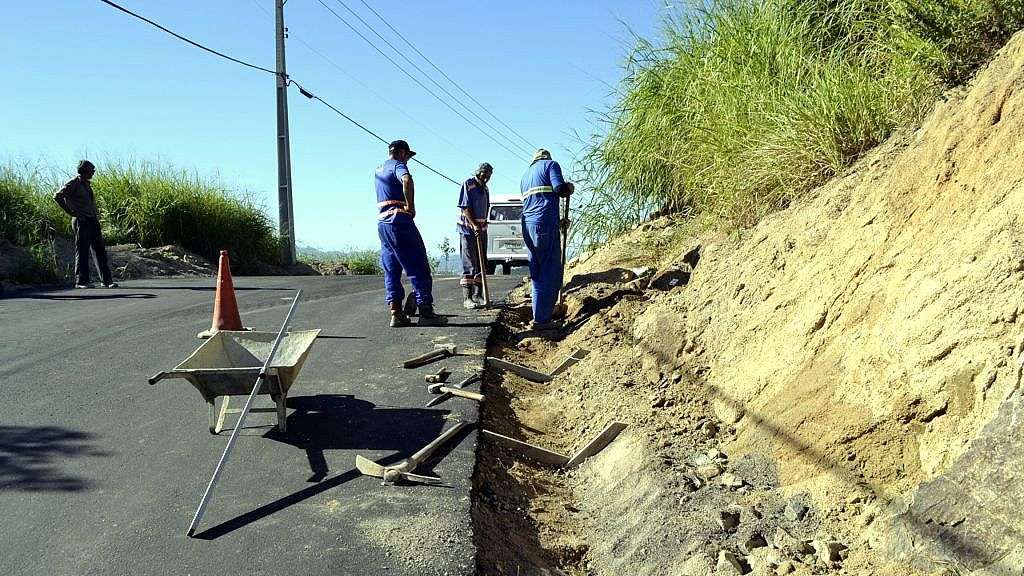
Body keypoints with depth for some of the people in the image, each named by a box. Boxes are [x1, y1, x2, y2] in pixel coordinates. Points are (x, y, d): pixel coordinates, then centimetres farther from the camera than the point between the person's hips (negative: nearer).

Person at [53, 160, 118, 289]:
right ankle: (81, 281, 4)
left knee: (100, 250, 5)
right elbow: (57, 196, -12)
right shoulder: (73, 184, -6)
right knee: (82, 251, -3)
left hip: (93, 221, 7)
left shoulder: (87, 184, 18)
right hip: (81, 221, -7)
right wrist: (70, 212, -12)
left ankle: (107, 280, 6)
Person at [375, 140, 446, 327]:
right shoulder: (397, 165, -5)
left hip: (382, 222, 9)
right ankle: (426, 312, -8)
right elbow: (407, 180, -28)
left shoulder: (379, 169, 23)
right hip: (399, 220, -9)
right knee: (418, 267, -5)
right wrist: (410, 206, -19)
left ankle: (396, 313, 4)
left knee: (391, 270, 8)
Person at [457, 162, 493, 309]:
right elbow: (465, 207, -15)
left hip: (481, 229, 8)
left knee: (481, 264, 8)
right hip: (468, 229, -8)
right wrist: (474, 225, -22)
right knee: (469, 265, -8)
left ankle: (477, 295, 13)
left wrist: (483, 224, 8)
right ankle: (467, 298, -7)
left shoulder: (485, 189, 14)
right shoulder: (468, 185, -8)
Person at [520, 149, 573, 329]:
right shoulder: (551, 165, 6)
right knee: (550, 273, -6)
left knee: (538, 274, 14)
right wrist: (570, 188, 11)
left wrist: (558, 221, 33)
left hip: (528, 226, 8)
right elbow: (559, 189, -12)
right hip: (545, 225, -8)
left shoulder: (525, 175, 28)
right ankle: (542, 319, -9)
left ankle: (540, 315, 17)